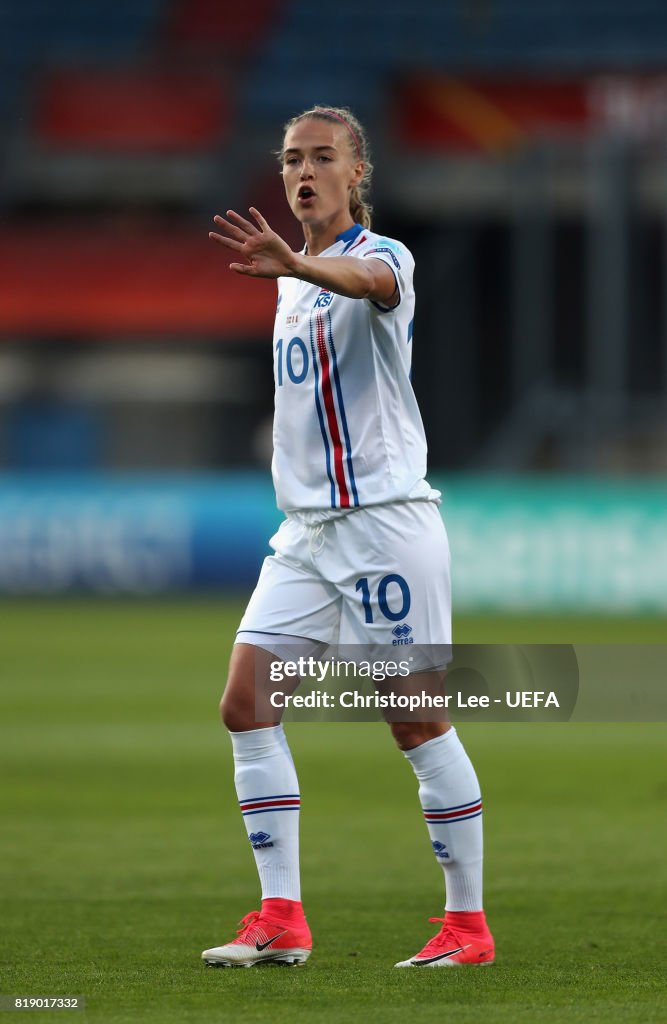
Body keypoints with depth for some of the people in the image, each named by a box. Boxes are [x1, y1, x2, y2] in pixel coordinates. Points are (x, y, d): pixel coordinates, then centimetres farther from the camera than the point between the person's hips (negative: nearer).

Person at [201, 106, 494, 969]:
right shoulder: (293, 281, 14)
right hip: (306, 528, 8)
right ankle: (280, 921, 0)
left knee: (417, 719, -5)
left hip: (384, 519, -8)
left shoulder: (383, 257, -10)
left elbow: (366, 278, -37)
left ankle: (467, 923, 4)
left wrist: (294, 264, -57)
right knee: (245, 703, -2)